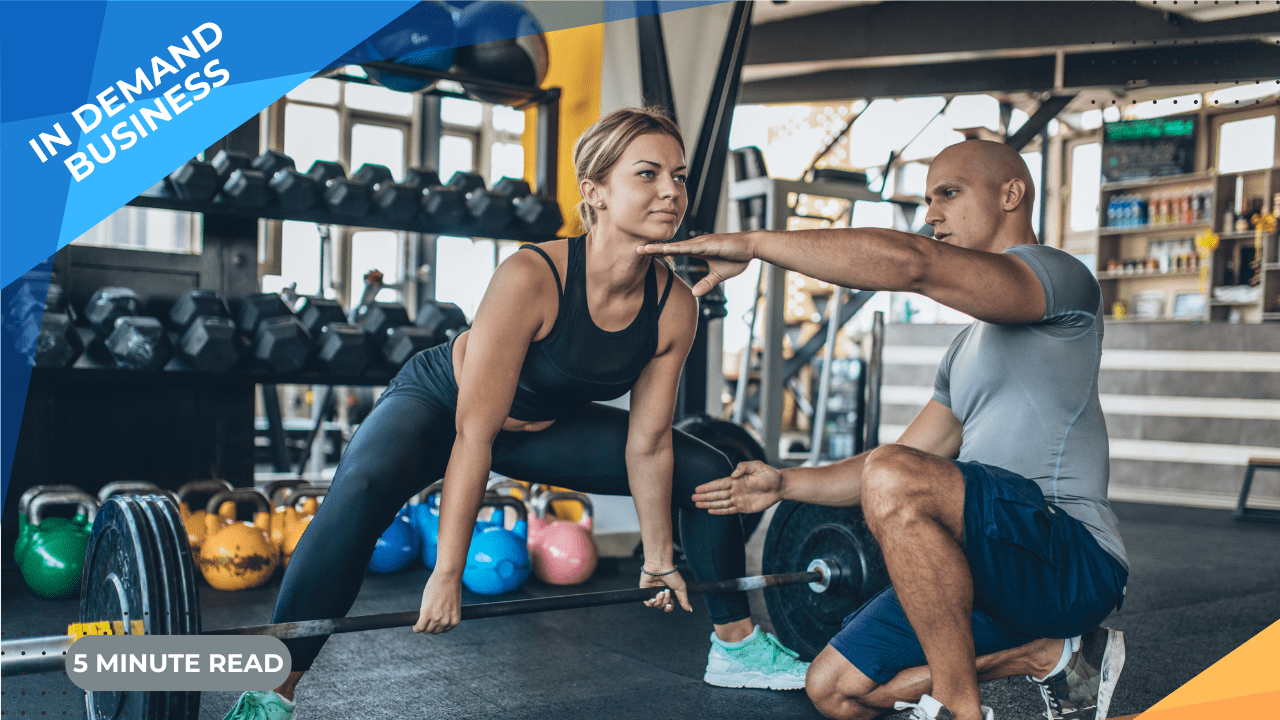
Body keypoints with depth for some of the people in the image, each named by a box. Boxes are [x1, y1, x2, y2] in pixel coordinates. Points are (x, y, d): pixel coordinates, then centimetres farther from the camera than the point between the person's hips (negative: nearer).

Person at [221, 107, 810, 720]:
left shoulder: (675, 307, -20)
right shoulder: (531, 277, -35)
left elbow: (648, 444, -8)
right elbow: (474, 435, -31)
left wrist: (659, 559, 1)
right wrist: (447, 576, -29)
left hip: (544, 426, 6)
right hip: (440, 400, -6)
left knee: (710, 474, 4)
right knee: (363, 490, -37)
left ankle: (736, 646, 23)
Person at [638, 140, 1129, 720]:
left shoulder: (1060, 277, -7)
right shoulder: (968, 348, 23)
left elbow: (912, 263, -25)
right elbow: (910, 458, 24)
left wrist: (752, 243, -23)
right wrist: (787, 484, 15)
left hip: (1075, 559, -9)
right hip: (993, 566, 9)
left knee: (895, 480, -34)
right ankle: (1054, 657, 13)